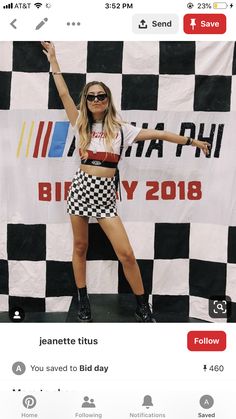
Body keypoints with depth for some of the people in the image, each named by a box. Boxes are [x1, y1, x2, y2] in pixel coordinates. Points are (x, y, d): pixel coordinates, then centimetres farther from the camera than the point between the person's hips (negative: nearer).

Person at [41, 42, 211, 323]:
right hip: (81, 187, 2)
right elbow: (63, 93, 9)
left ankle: (143, 308, 10)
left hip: (105, 192, -1)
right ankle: (82, 301, 28)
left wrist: (192, 141, 11)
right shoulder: (81, 124, 8)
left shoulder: (120, 129, 6)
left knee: (126, 254, -6)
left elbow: (158, 135, 7)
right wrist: (52, 59, 14)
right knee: (80, 247, 10)